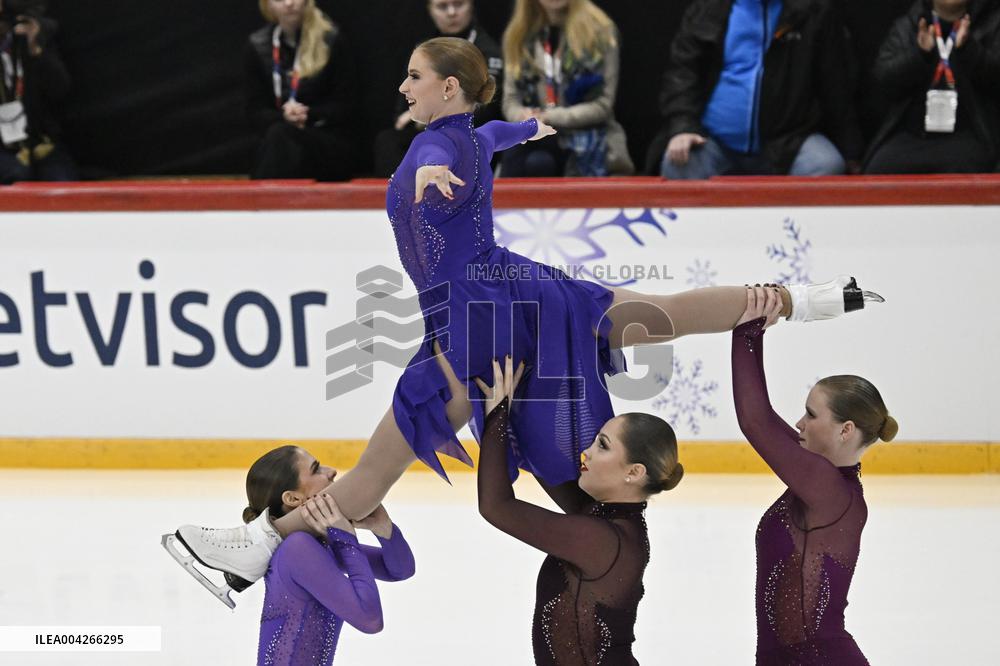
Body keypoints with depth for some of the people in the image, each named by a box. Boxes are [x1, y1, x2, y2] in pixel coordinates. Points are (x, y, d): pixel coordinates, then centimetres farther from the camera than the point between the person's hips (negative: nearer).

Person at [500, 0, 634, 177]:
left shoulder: (599, 30, -2)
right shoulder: (519, 35, 10)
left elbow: (603, 104, -6)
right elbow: (510, 100, 8)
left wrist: (550, 118, -17)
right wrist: (523, 116, -14)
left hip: (585, 139, -3)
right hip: (535, 137, 3)